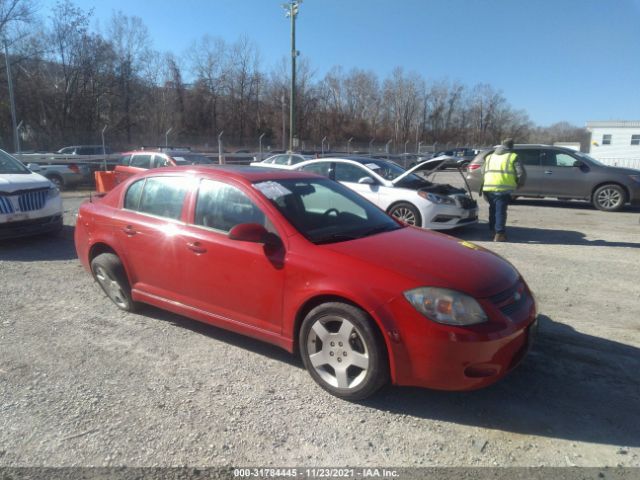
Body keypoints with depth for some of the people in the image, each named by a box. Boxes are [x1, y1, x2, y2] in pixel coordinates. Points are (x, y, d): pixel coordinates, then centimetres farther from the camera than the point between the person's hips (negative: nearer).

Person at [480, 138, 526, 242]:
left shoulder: (490, 156, 21)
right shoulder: (513, 157, 4)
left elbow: (483, 172, 21)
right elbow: (521, 173, -2)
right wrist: (520, 183, 15)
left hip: (489, 187, 5)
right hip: (503, 188, -5)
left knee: (493, 209, 18)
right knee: (500, 210, -4)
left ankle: (494, 230, 27)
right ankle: (499, 234, -8)